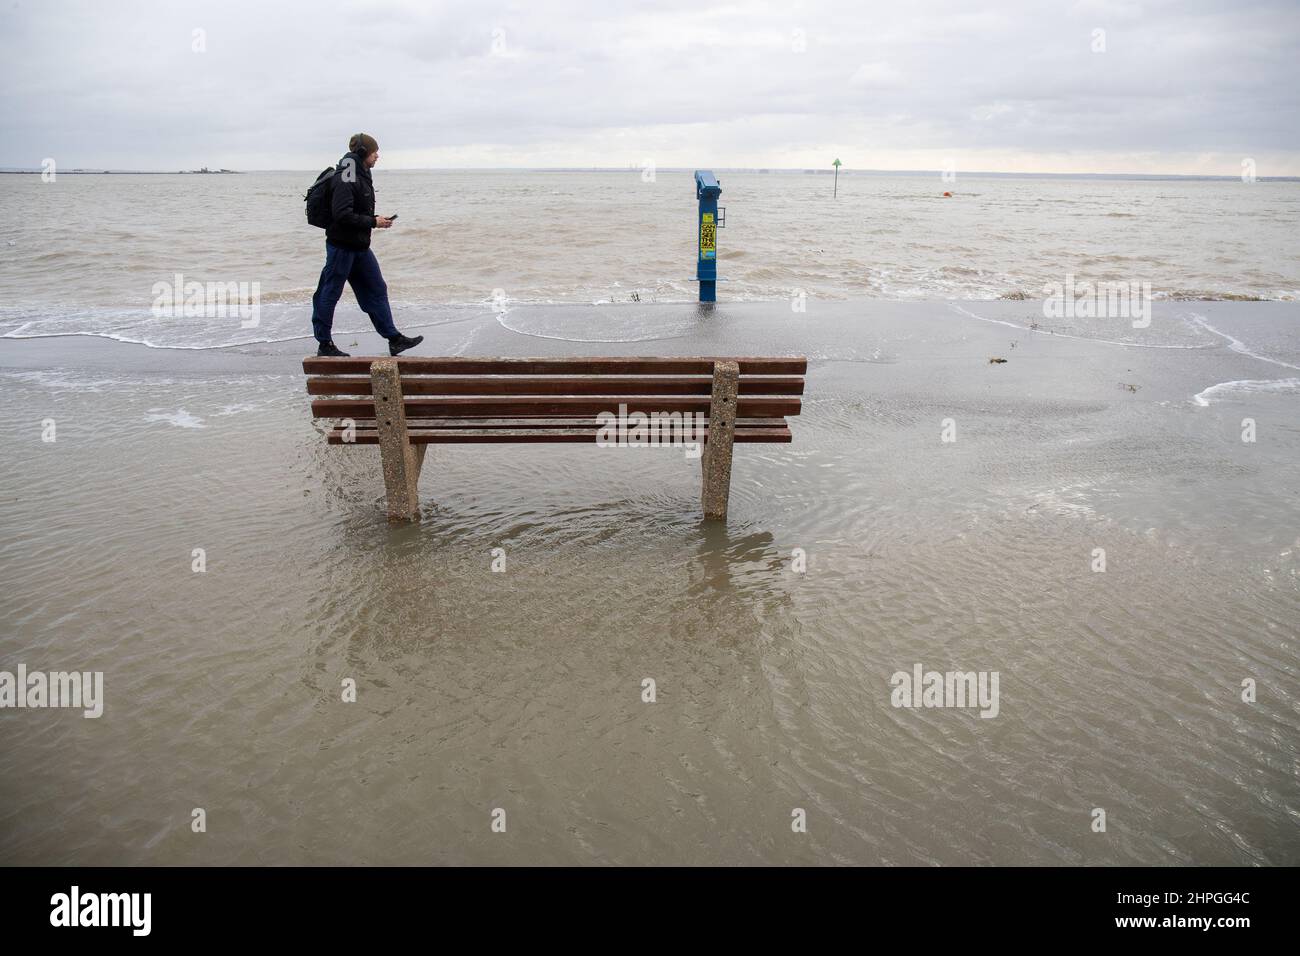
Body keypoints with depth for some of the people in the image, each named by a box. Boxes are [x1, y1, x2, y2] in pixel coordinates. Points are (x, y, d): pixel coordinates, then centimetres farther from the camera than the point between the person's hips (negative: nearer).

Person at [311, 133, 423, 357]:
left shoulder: (362, 175, 11)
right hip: (341, 245, -10)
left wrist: (376, 219, 4)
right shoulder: (346, 178, -18)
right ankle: (324, 344, 12)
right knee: (330, 293, 3)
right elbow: (342, 214, -25)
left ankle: (394, 339, 14)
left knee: (376, 290, 10)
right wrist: (373, 222, -19)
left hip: (360, 246, 10)